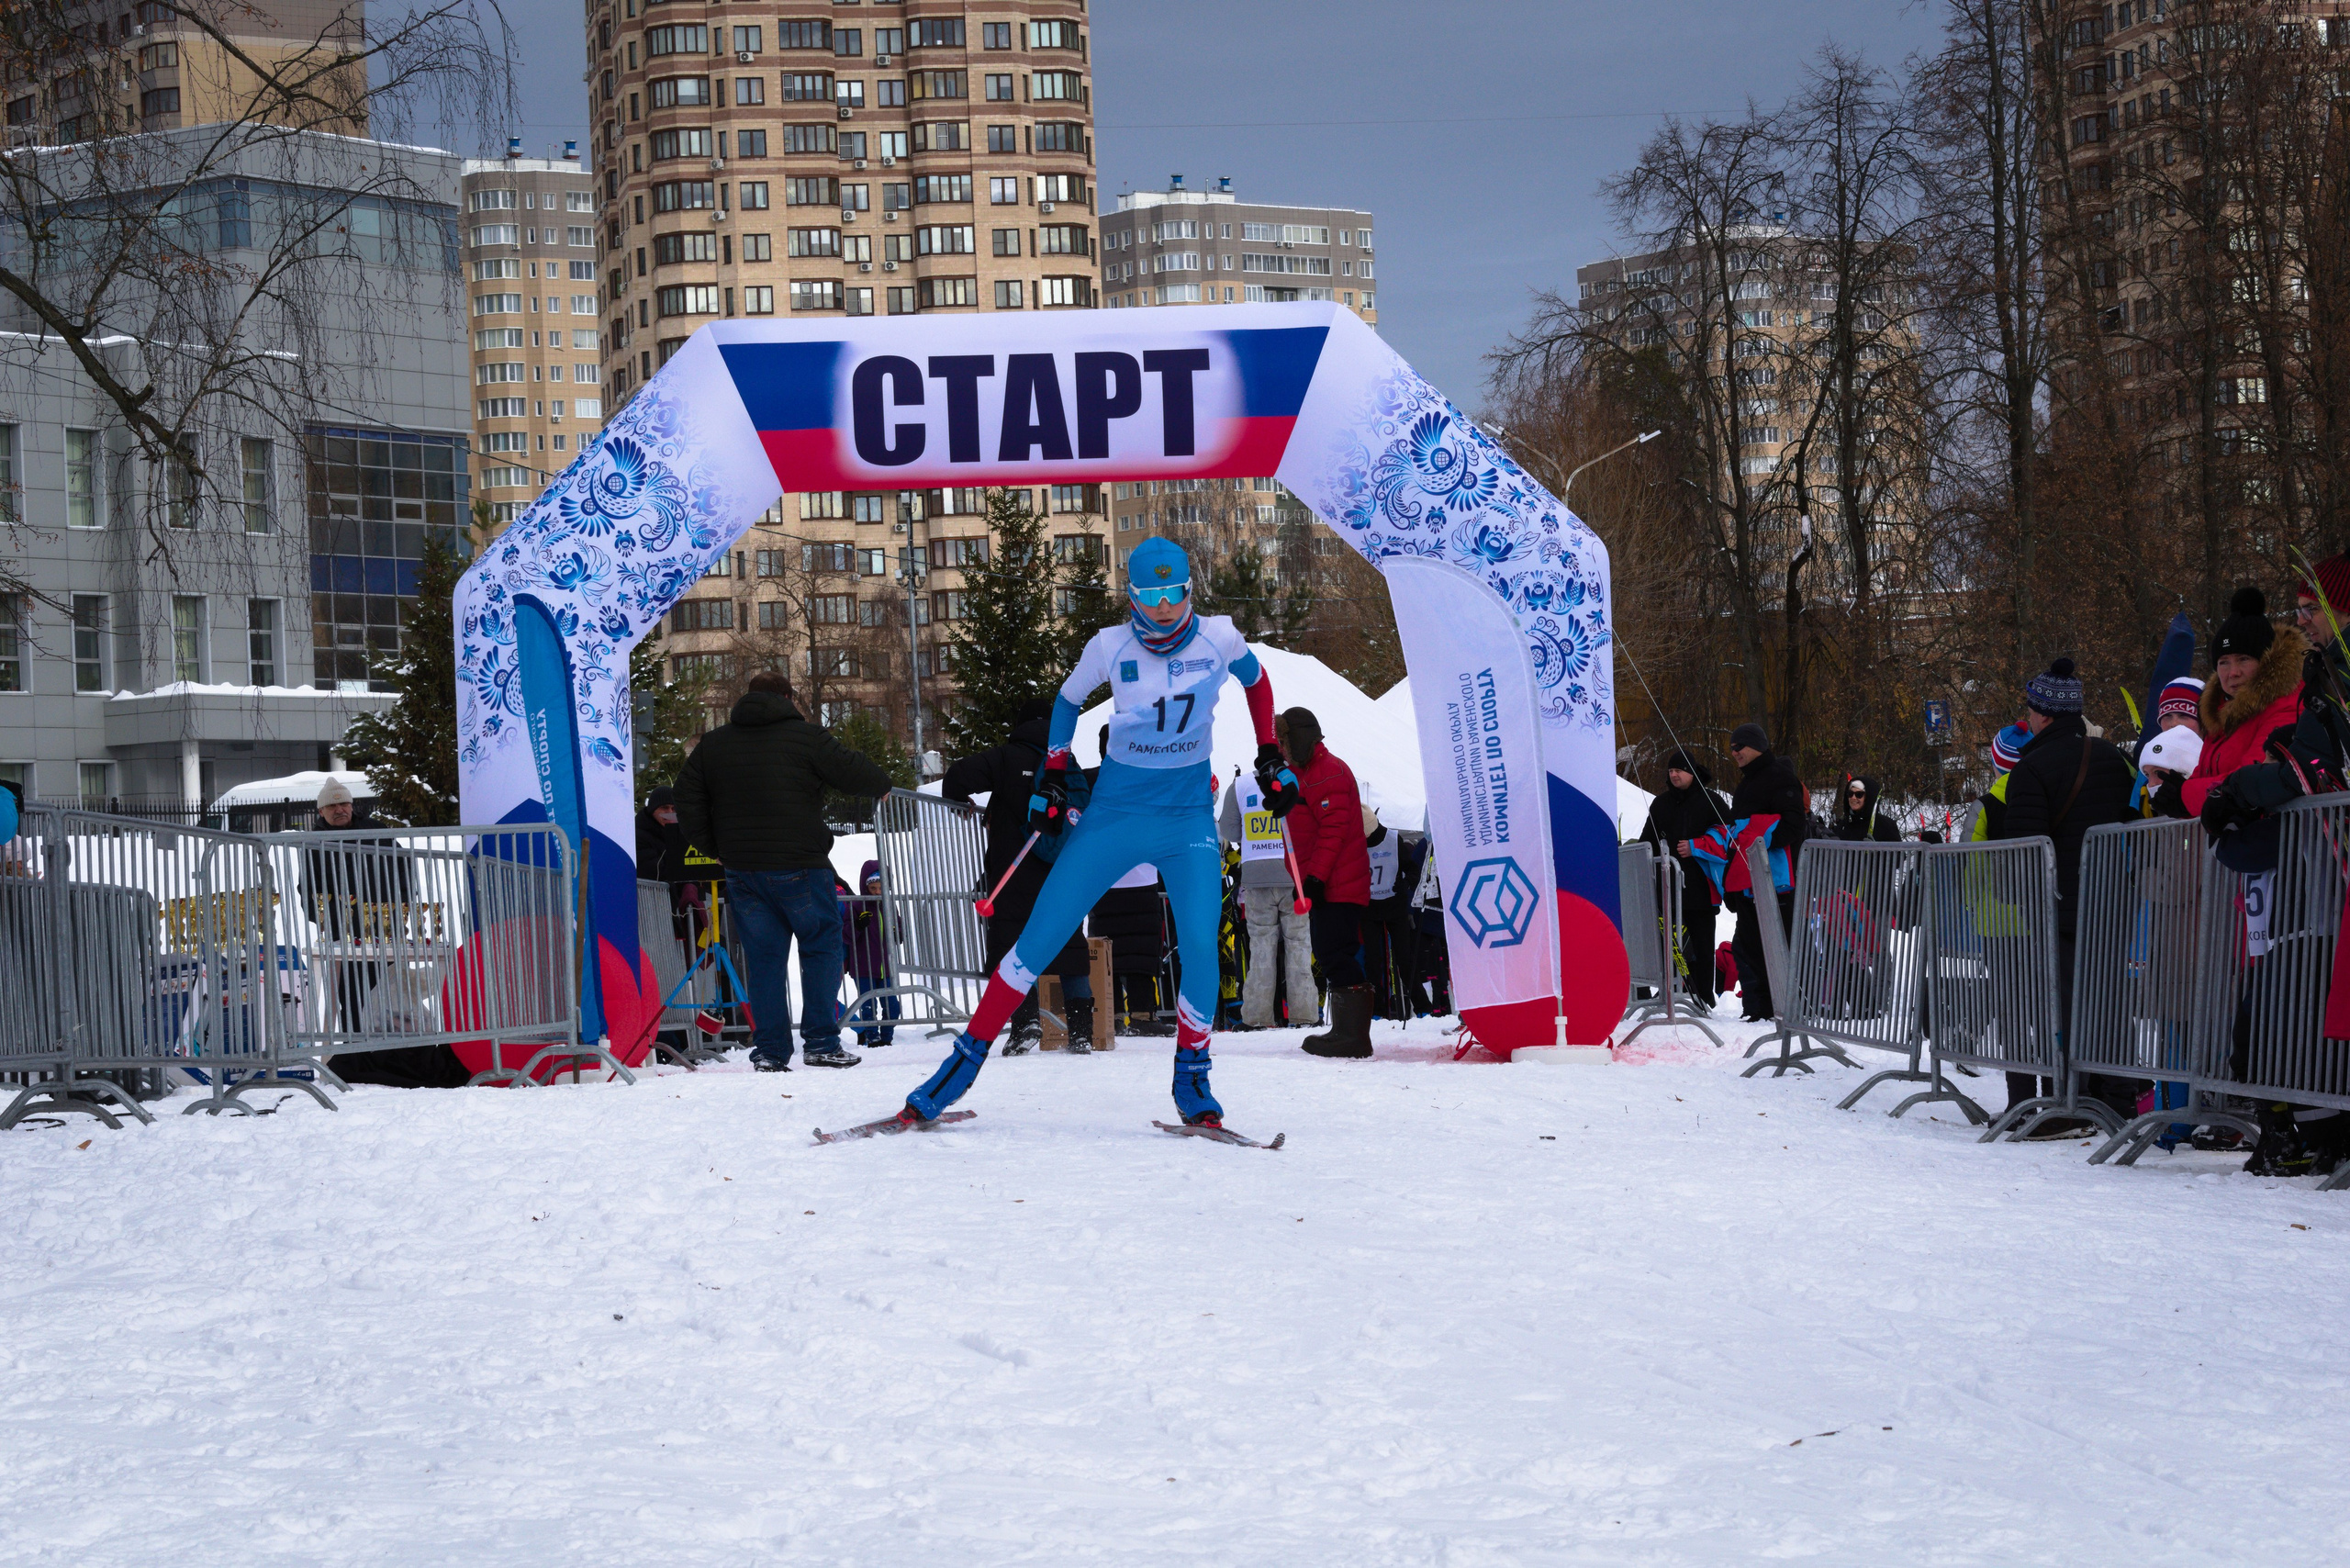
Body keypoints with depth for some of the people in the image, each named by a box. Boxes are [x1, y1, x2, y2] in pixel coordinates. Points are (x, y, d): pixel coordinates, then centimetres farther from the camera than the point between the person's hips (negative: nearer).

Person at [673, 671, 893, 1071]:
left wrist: (713, 847, 20)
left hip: (741, 869, 4)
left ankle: (769, 1050, 5)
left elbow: (687, 798, 12)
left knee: (763, 957, 9)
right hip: (798, 866, -4)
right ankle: (821, 1042, 1)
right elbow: (852, 772, -2)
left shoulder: (713, 743, 11)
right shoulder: (804, 735, -4)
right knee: (822, 948, 7)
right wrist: (882, 784, 19)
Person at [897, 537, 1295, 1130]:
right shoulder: (1109, 647, -9)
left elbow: (1257, 680, 15)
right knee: (1039, 940, -5)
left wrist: (1271, 757, 14)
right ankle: (965, 1060, 6)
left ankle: (1191, 1076, 5)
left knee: (1201, 948, -18)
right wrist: (1052, 776, 6)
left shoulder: (1219, 638, -7)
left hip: (1189, 819, 0)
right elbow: (1067, 701, 11)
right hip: (1114, 814, 0)